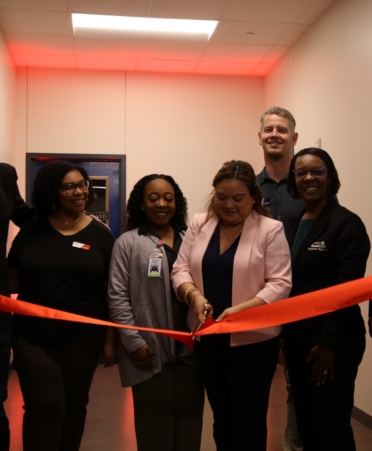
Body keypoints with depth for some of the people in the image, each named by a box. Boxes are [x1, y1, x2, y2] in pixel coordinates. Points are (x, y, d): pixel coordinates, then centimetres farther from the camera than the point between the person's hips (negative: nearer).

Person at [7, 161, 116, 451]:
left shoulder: (101, 235, -1)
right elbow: (13, 280, 7)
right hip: (32, 335, 0)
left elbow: (111, 293, 0)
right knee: (44, 406, -5)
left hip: (83, 336, 1)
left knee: (74, 407, 15)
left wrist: (111, 339, -1)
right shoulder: (30, 231, 1)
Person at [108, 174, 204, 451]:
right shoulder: (128, 243, 0)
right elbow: (118, 297, -5)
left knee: (190, 421, 12)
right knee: (155, 425, 6)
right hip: (150, 352, -3)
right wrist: (134, 343, -11)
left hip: (190, 350, 3)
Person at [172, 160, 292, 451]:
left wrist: (242, 309, -25)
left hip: (253, 342, -4)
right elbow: (181, 268, 4)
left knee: (248, 423, 8)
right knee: (221, 418, 20)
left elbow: (280, 284, -13)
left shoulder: (270, 230, -9)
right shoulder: (199, 224, 4)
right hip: (209, 340, 4)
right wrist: (194, 295, -17)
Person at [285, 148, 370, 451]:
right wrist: (287, 333, 6)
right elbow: (289, 284, 11)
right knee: (305, 424, 16)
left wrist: (327, 343, -18)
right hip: (298, 339, 7)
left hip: (334, 344, -7)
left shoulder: (347, 224, -11)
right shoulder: (294, 224, 10)